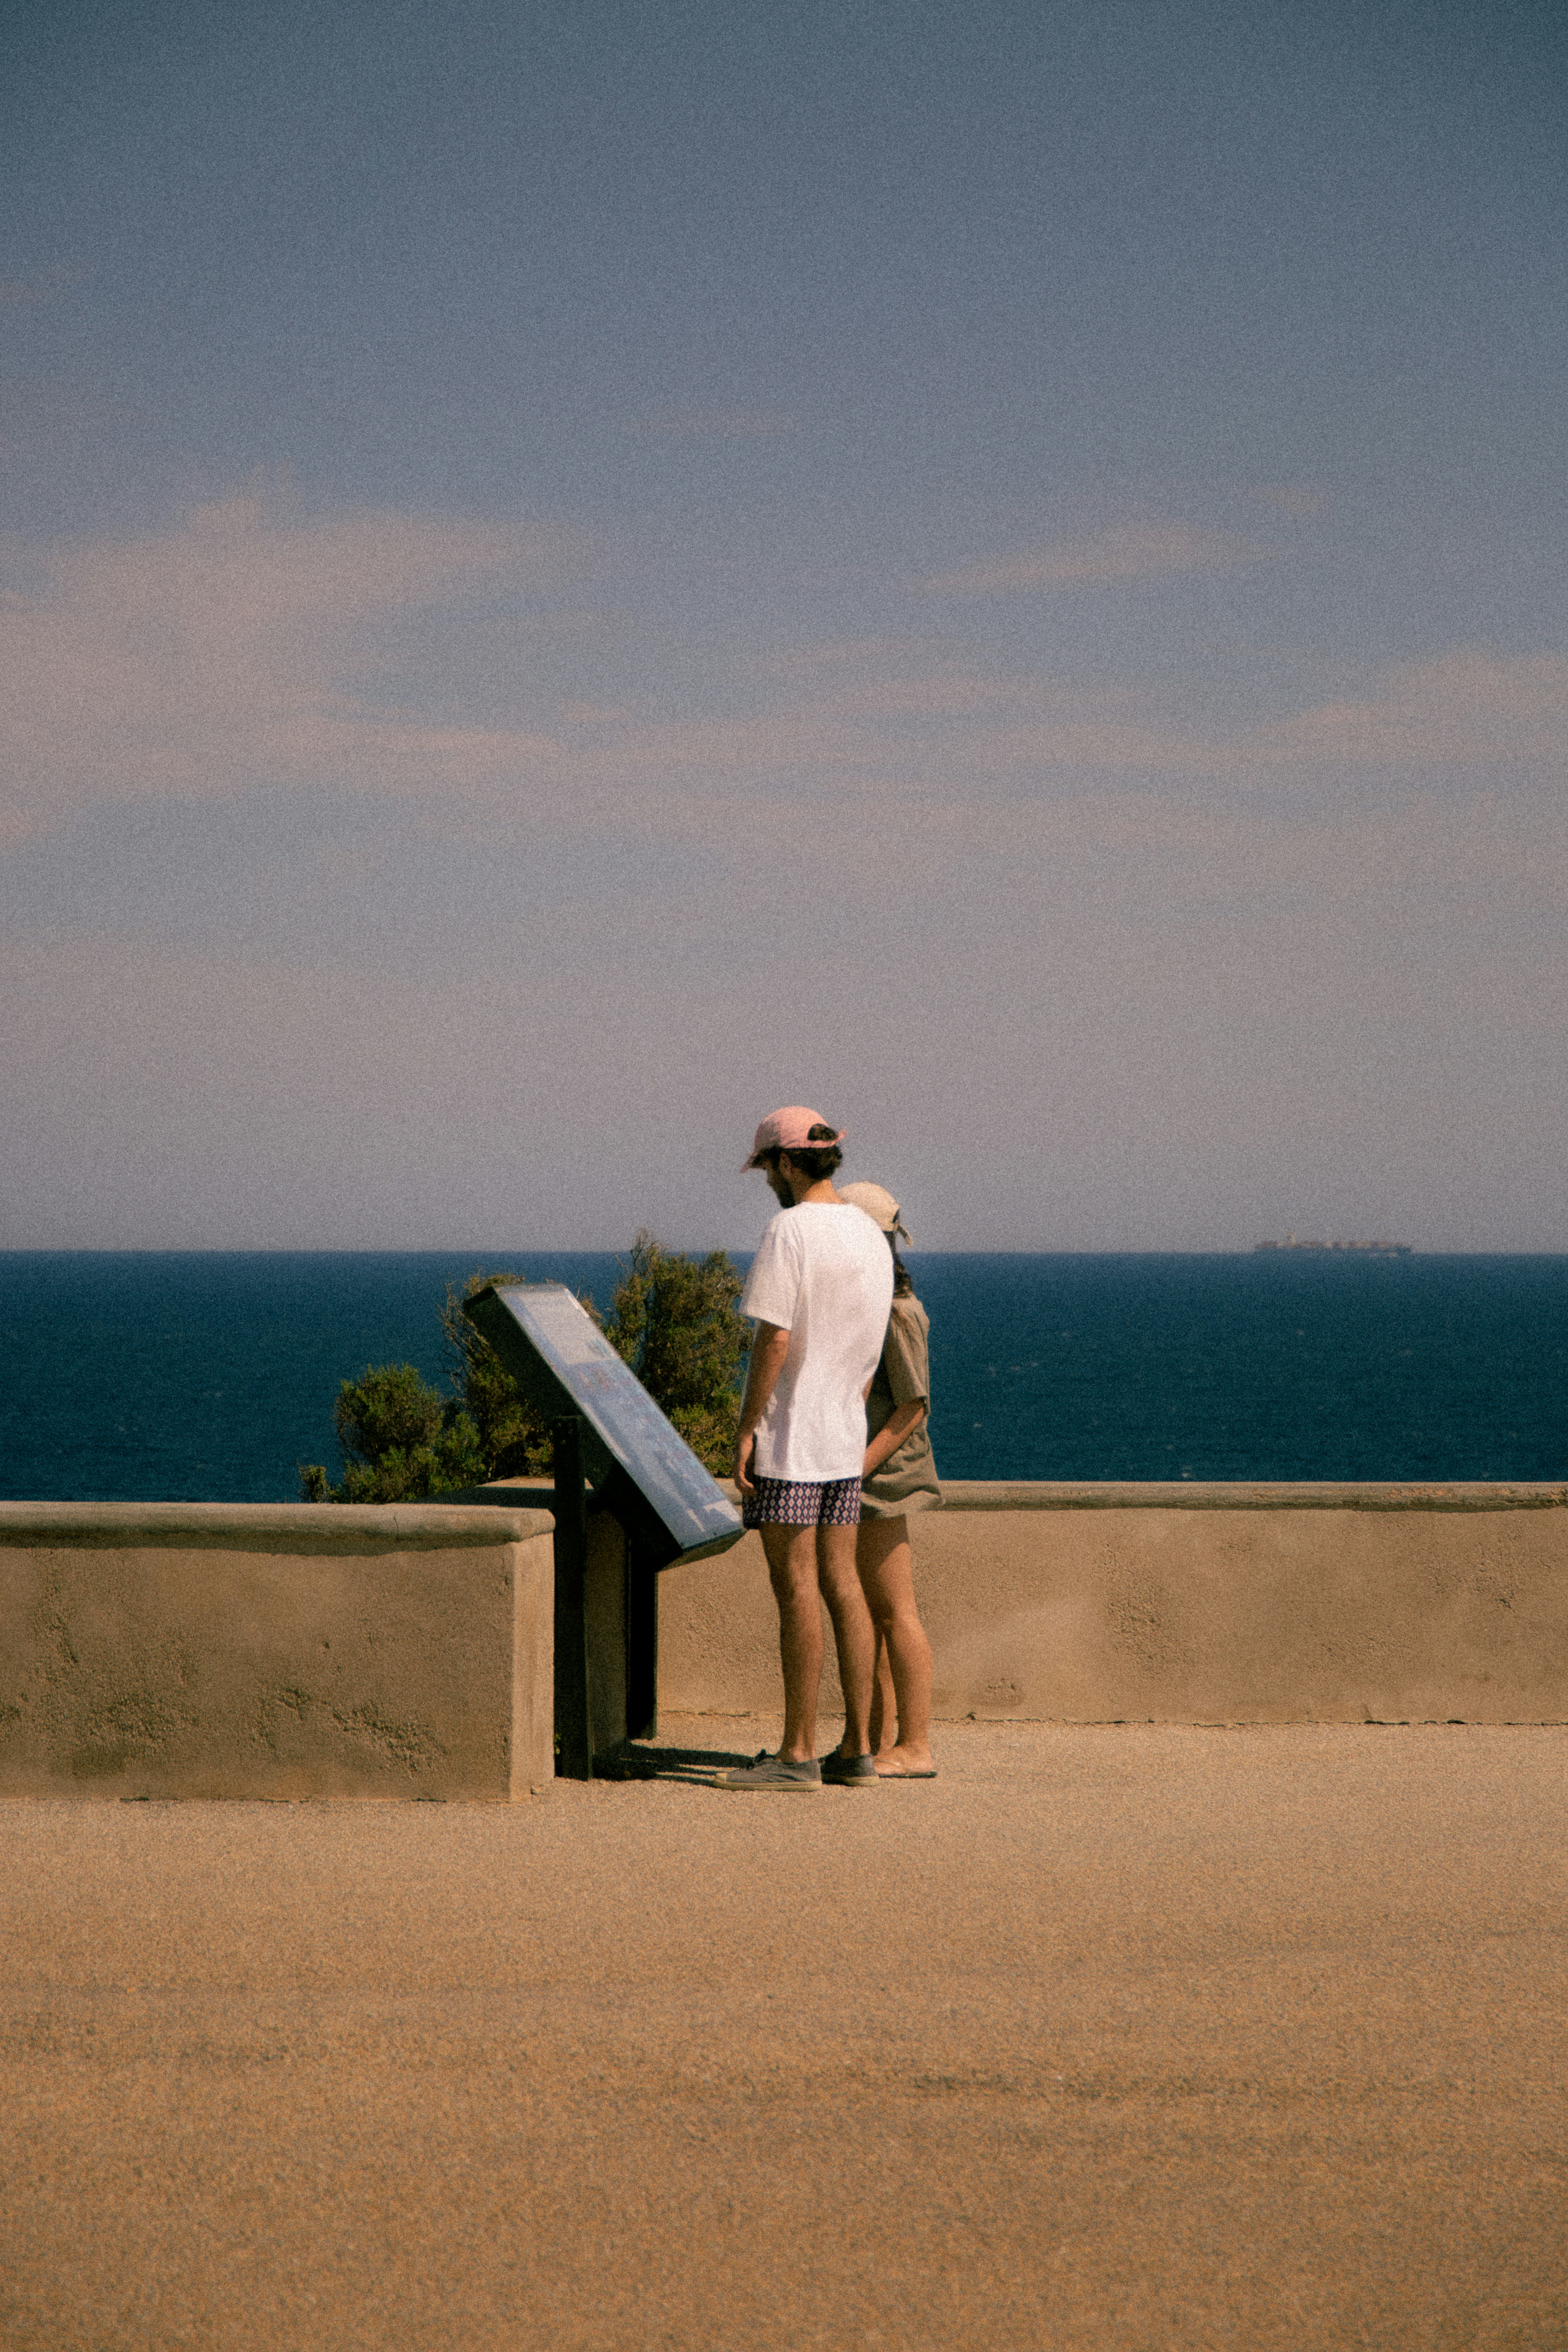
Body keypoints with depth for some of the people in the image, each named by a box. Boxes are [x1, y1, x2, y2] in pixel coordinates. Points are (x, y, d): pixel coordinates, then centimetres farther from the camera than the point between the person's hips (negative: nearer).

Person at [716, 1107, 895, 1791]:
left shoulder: (790, 1232, -14)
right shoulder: (870, 1236, 12)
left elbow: (775, 1338, -19)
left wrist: (747, 1428, -14)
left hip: (789, 1431, -8)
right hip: (845, 1435, 8)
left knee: (796, 1587, -6)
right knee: (841, 1583, 9)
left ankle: (799, 1754, -5)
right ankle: (858, 1748, 10)